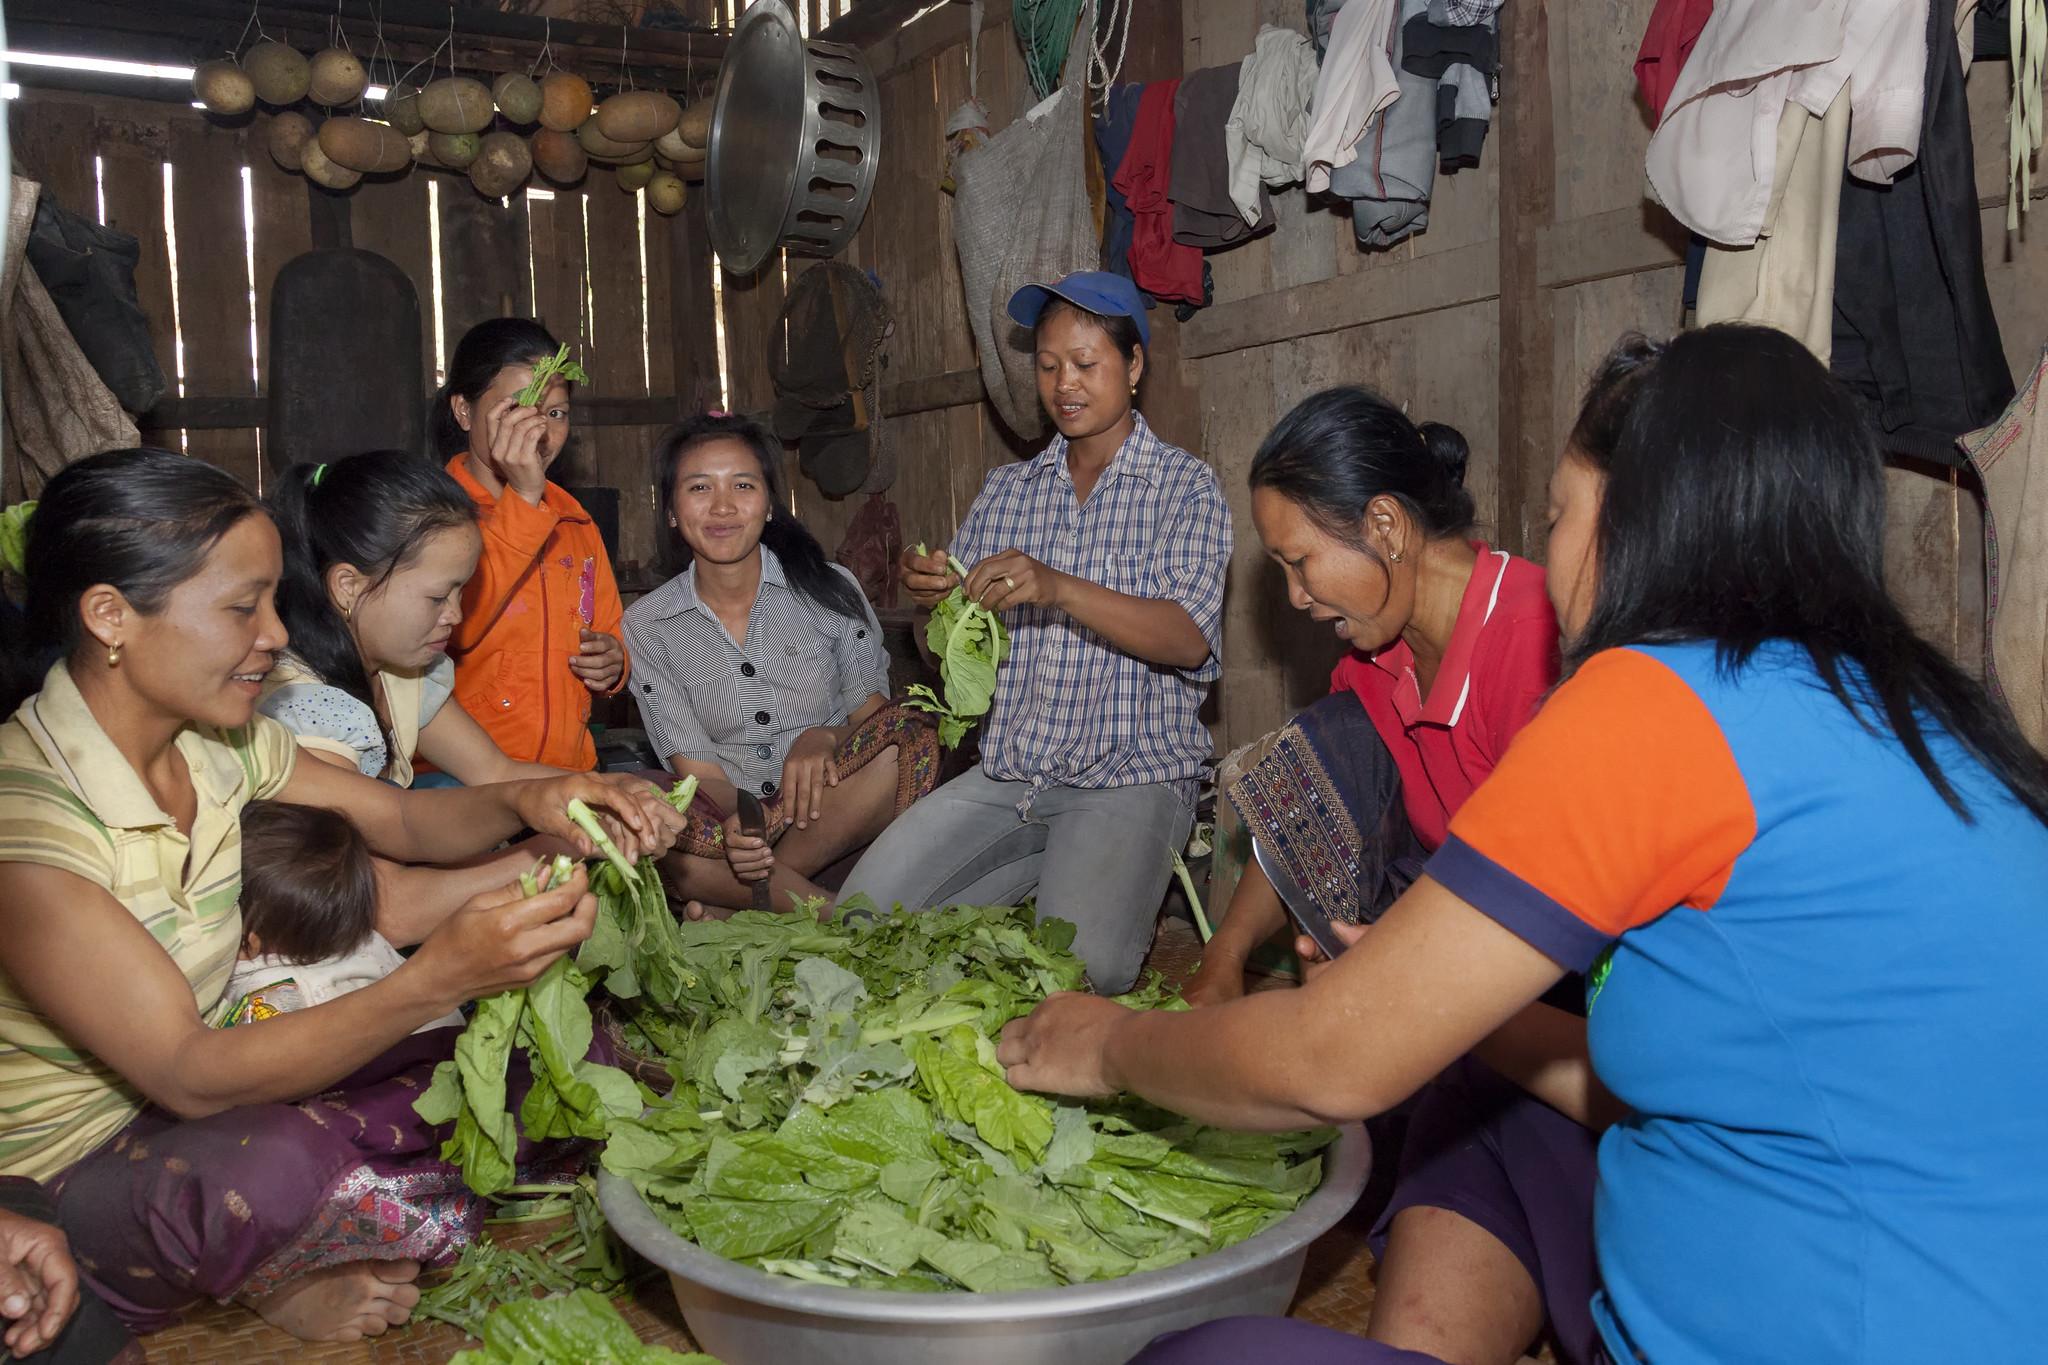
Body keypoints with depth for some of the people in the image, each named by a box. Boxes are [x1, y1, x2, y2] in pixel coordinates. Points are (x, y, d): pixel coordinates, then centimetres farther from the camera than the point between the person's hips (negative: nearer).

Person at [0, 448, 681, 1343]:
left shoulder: (219, 745, -3)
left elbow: (401, 818, 9)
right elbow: (188, 1075, -29)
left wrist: (528, 802, -13)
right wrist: (440, 978, -40)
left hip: (195, 1103, 7)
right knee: (267, 1167, -40)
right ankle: (269, 1277, -4)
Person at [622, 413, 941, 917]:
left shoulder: (828, 589, 2)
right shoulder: (647, 626, 2)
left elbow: (874, 711, 3)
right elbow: (692, 760, -3)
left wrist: (825, 739, -21)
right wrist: (734, 823, -25)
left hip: (831, 820, 1)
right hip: (727, 822, 0)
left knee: (909, 735, -29)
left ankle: (734, 910, -23)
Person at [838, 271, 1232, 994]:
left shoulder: (1185, 487, 0)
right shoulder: (1005, 490, 14)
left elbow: (1189, 638, -15)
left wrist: (1059, 589, -29)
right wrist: (935, 598, -11)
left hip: (1130, 776, -5)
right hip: (1005, 773, 5)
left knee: (1079, 969, -27)